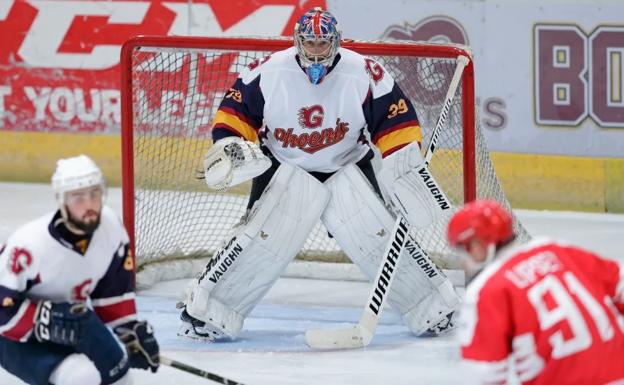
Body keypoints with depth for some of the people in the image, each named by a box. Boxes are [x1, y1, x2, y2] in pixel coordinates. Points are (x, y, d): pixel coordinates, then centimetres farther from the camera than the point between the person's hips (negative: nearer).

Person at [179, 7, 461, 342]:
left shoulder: (365, 74, -15)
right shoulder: (268, 73, -14)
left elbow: (397, 120, -9)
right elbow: (235, 111, -3)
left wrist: (404, 166, -15)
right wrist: (228, 147, -17)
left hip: (348, 170, 1)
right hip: (286, 172, -1)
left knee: (380, 236, -8)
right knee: (261, 239, -14)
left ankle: (434, 308, 5)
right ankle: (205, 310, -5)